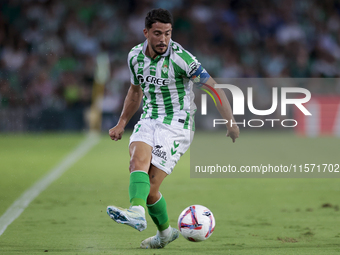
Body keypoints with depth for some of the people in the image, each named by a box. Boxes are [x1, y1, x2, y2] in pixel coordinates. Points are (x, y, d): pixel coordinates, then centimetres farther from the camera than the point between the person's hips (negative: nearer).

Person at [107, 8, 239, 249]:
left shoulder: (180, 57, -15)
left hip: (177, 124, -5)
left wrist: (230, 121, -20)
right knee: (138, 159, -21)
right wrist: (122, 124, 22)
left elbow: (213, 87, -13)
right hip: (149, 120, 5)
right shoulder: (135, 55, 4)